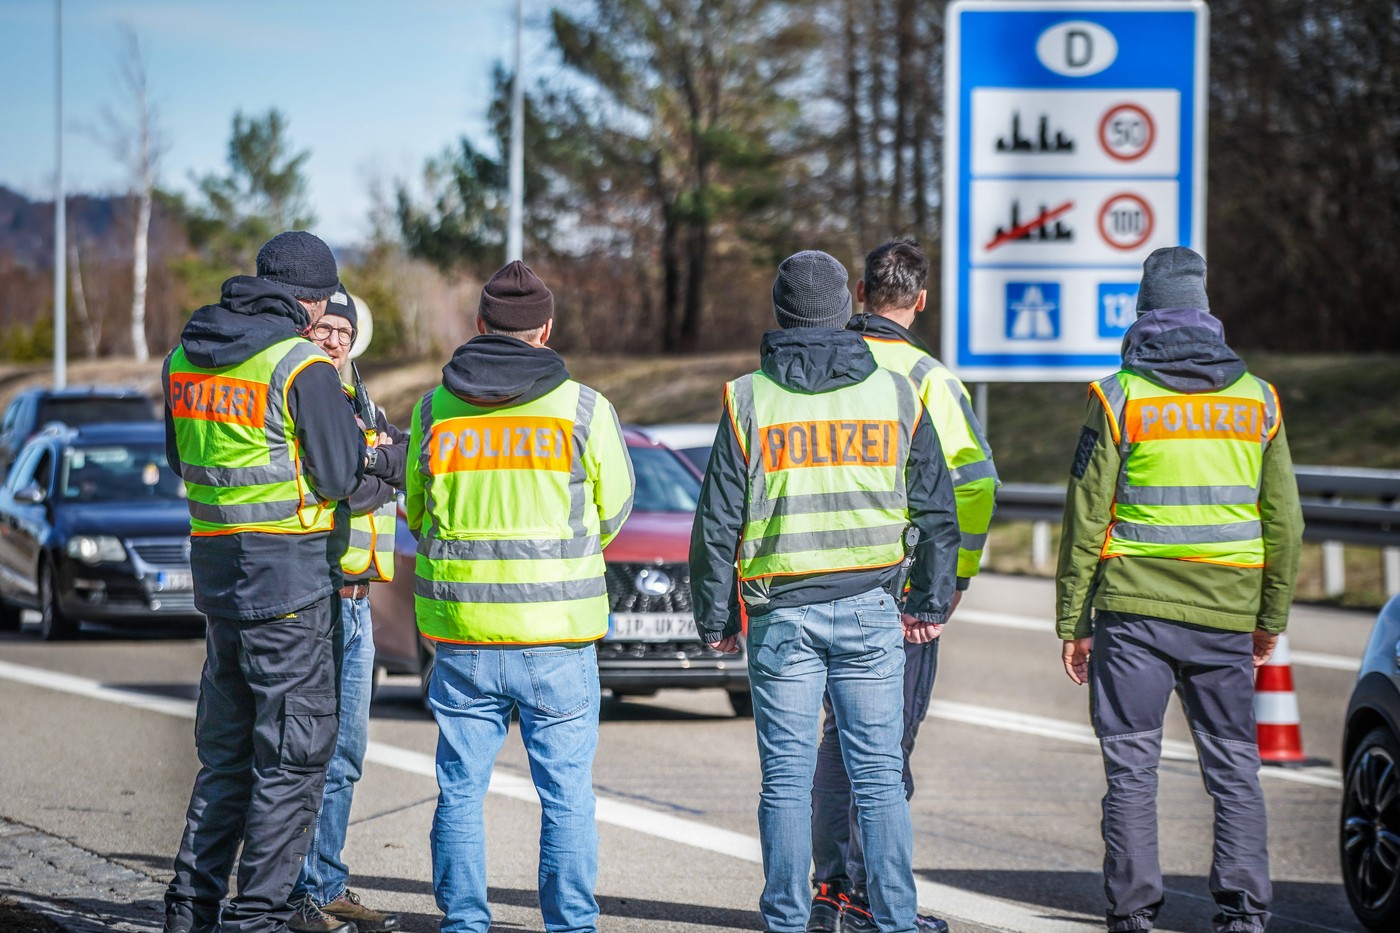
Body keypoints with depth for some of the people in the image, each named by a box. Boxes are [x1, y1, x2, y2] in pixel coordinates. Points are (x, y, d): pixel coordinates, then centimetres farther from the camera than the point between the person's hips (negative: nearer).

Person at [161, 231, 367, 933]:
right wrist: (356, 432, 7)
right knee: (294, 750, 0)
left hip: (215, 560, 7)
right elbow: (339, 475, -11)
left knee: (227, 745, 17)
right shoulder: (302, 366, -14)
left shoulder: (186, 357, 8)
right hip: (288, 567, -7)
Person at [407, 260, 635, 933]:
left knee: (461, 789, 11)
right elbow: (613, 509, 7)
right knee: (566, 792, 6)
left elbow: (417, 514, 12)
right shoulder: (585, 409, -6)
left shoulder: (434, 410, 0)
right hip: (558, 633, -2)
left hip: (461, 632, 2)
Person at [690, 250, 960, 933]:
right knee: (878, 774, 3)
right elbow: (938, 510, 8)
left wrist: (714, 616, 8)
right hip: (870, 607, 1)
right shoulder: (896, 395, 4)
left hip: (781, 614, -1)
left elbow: (718, 520, 0)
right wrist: (931, 602, 16)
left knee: (786, 779, 4)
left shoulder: (749, 399, -2)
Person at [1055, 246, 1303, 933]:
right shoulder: (1257, 399, 6)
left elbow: (1086, 520, -3)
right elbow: (1283, 521, 9)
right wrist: (1271, 617, 17)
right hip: (1225, 616, 3)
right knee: (1234, 765, 8)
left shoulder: (1119, 397, -3)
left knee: (1131, 764, 2)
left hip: (1134, 612, -2)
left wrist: (1073, 622, 3)